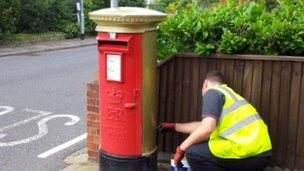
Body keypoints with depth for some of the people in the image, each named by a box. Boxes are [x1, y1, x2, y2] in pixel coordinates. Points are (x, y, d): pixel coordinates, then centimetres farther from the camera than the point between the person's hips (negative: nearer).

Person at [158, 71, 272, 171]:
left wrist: (181, 148, -4)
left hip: (249, 154, -10)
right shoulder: (227, 92, 27)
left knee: (193, 152, -2)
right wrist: (174, 126, 41)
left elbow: (206, 129, -18)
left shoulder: (212, 91, -2)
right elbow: (203, 126, 33)